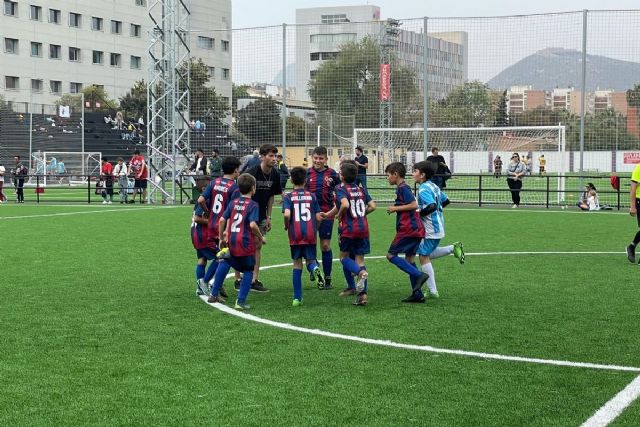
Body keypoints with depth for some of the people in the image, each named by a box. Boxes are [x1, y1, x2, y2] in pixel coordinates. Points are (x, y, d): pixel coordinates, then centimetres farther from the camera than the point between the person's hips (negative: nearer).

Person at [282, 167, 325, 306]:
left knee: (297, 263, 9)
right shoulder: (312, 196, 7)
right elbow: (318, 217, 4)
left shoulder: (288, 197, 1)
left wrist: (286, 226, 3)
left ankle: (297, 298, 9)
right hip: (310, 234, 1)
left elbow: (287, 214, -16)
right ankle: (315, 269, -28)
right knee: (310, 260, 12)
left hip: (295, 234, -1)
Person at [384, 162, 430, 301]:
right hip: (416, 229, 10)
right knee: (409, 259, 13)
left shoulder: (403, 188, -11)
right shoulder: (403, 188, 19)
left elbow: (414, 205, -21)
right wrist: (395, 208, 16)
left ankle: (419, 275, -15)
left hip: (408, 229, -10)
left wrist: (396, 208, -14)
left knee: (391, 255, -5)